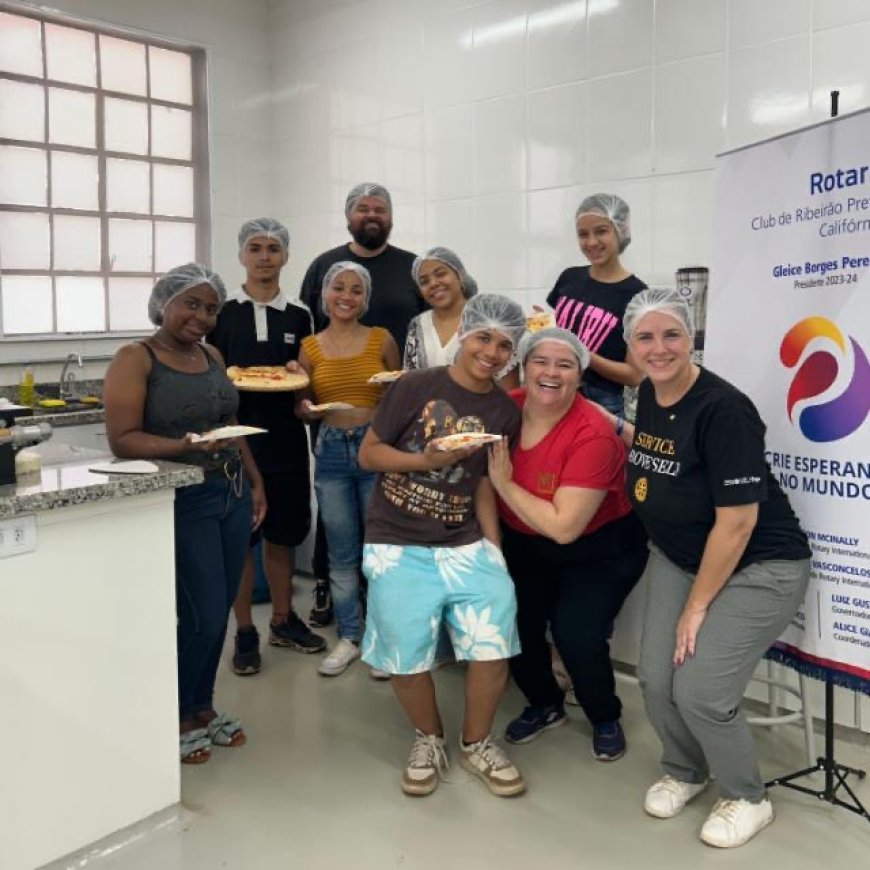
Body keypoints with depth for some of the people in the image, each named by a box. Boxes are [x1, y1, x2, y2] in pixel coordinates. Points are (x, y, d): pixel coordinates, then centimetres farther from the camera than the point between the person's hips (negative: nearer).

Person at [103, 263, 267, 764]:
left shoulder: (212, 356, 11)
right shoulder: (135, 359, -9)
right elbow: (122, 440, -15)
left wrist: (255, 482, 13)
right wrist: (184, 447, -29)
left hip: (232, 494, 7)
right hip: (181, 502, -6)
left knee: (219, 612, 12)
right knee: (201, 616, -2)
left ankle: (203, 706, 31)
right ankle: (177, 716, 20)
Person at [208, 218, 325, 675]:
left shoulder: (298, 317, 8)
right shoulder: (222, 313, 1)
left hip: (286, 440, 2)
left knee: (282, 533, 12)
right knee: (239, 536, 3)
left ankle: (283, 620, 28)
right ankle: (244, 631, 16)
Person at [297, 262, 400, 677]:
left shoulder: (382, 340, 1)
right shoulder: (309, 347, 5)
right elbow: (300, 407, 9)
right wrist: (307, 410, -13)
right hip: (331, 452, 2)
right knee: (341, 554, 10)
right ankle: (348, 638, 24)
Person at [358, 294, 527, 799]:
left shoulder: (505, 413, 5)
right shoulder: (416, 387, -5)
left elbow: (485, 487, 7)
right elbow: (368, 454, -2)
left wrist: (494, 550, -2)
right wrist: (425, 460, -17)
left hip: (465, 545, 3)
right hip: (398, 545, -2)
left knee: (494, 642, -11)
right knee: (406, 656, -8)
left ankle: (477, 743, 18)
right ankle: (430, 741, 24)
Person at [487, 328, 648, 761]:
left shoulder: (593, 435, -30)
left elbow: (564, 527, -33)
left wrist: (503, 483, -27)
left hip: (599, 549, -5)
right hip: (526, 544, 5)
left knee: (576, 636, -17)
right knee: (512, 623, -7)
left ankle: (605, 718, 16)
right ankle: (545, 705, 25)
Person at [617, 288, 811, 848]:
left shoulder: (722, 408, -25)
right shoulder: (650, 393, 0)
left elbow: (736, 522, -24)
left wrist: (697, 606, -16)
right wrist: (612, 426, 7)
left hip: (758, 569, -7)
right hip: (678, 559, 7)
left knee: (699, 690, -12)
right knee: (656, 680, -2)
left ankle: (748, 799, 18)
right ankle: (685, 771, 30)